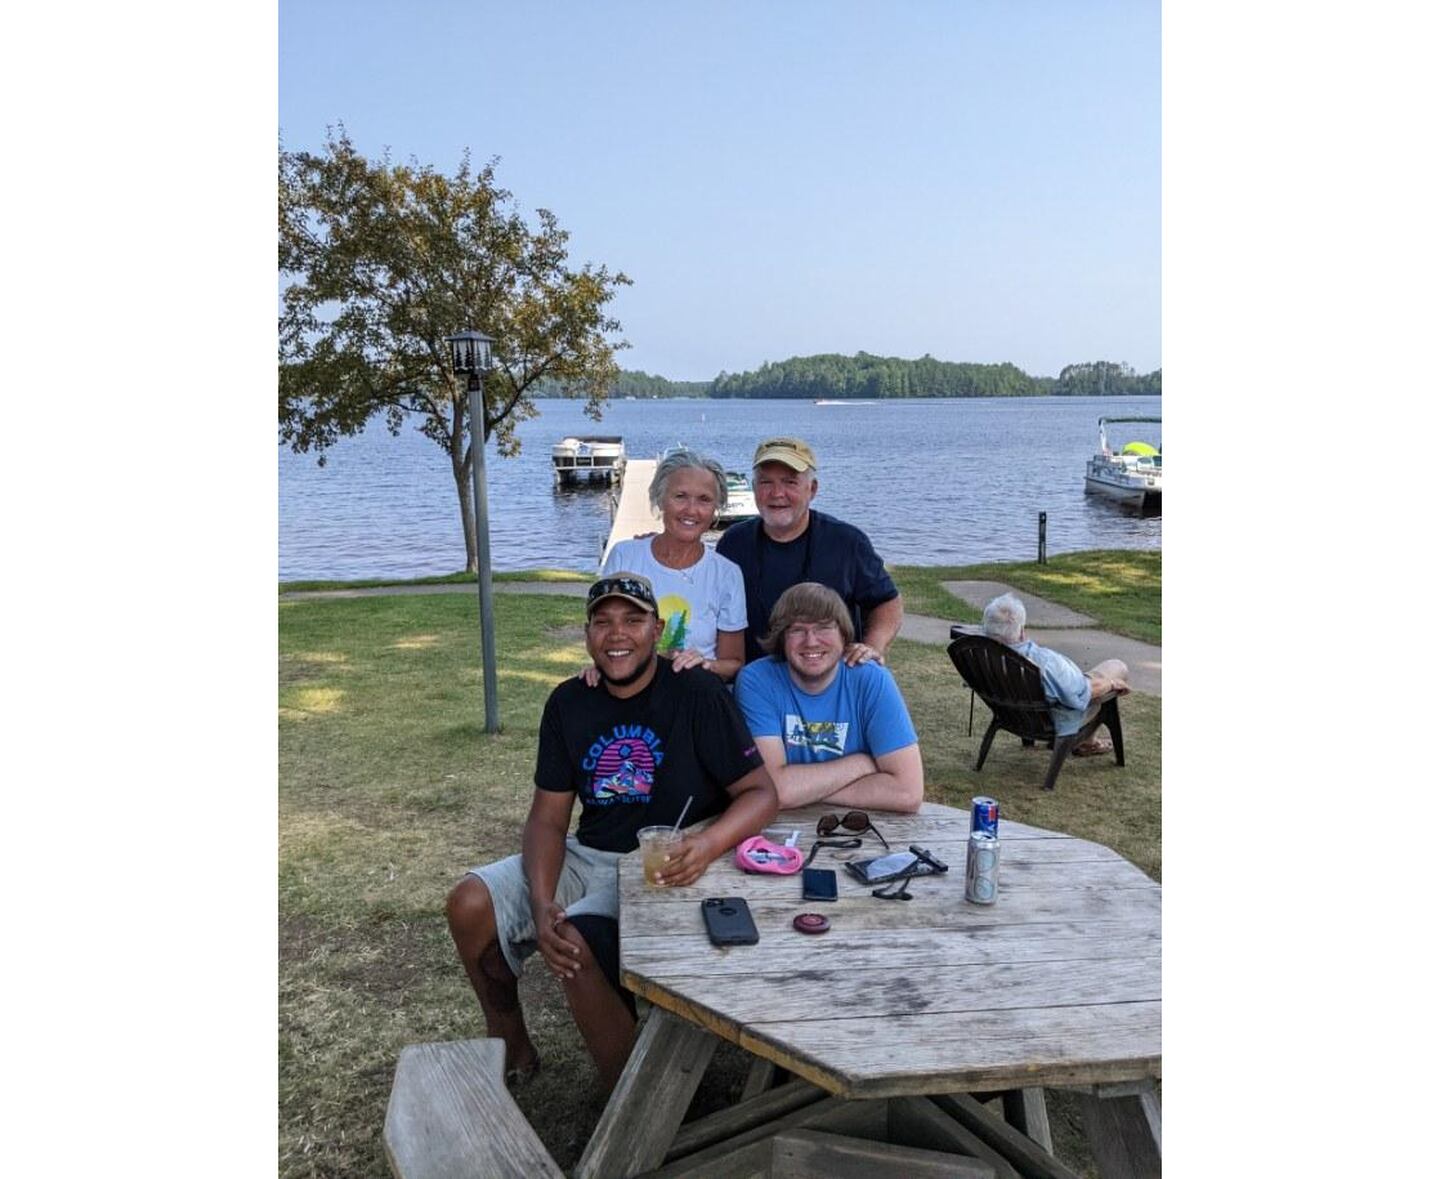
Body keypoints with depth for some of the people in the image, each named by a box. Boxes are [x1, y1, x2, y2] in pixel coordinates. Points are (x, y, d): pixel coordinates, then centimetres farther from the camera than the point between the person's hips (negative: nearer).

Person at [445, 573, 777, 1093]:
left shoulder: (697, 693, -12)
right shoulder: (569, 703, 3)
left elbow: (761, 791, -13)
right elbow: (548, 817, 2)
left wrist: (710, 842, -35)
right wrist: (541, 904, -17)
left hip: (666, 866, -6)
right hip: (589, 855, 6)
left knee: (577, 942, -30)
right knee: (470, 903, -9)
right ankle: (513, 1049, 16)